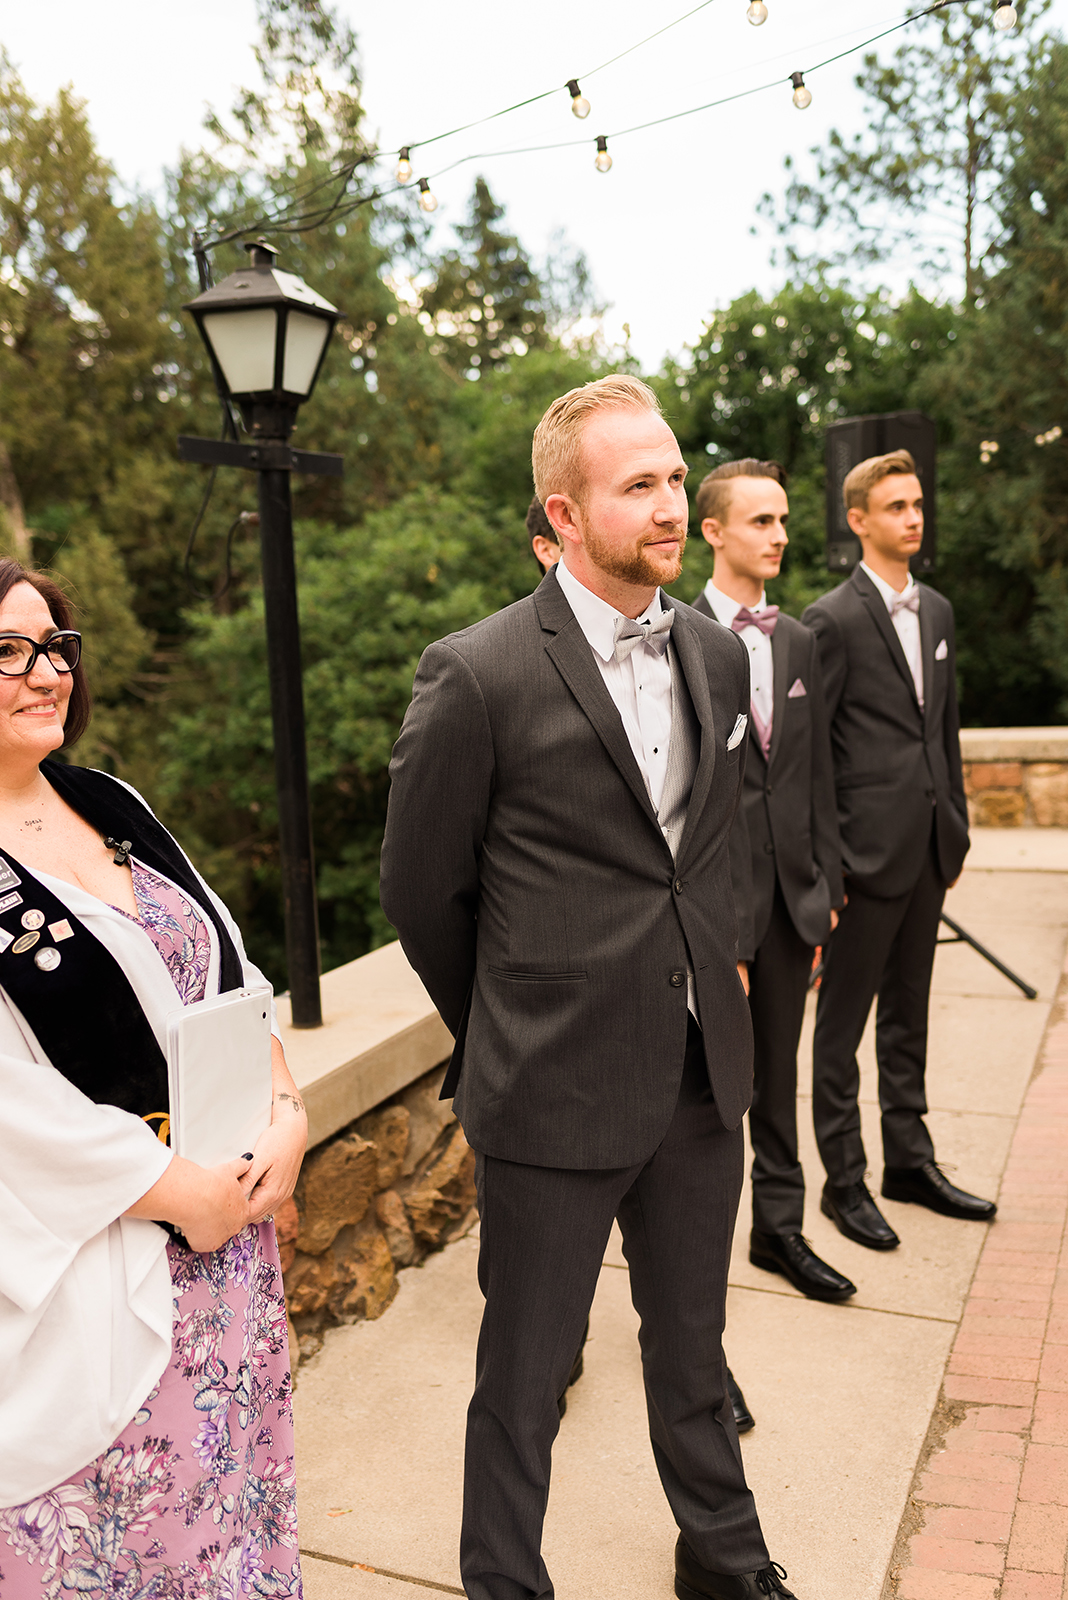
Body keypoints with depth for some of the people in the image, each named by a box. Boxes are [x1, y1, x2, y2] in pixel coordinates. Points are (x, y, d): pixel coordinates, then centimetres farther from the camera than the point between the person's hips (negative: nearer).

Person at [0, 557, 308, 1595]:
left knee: (227, 1472, 21)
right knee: (107, 1514, 12)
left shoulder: (111, 806, 6)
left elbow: (233, 970, 8)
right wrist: (175, 1190, -15)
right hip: (84, 1255, -6)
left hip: (229, 1209, 6)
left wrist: (287, 1112, -4)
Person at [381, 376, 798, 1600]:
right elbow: (421, 889, -6)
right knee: (525, 1374, 15)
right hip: (559, 1091, -5)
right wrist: (506, 1039, 5)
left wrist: (698, 984, 14)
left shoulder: (716, 656, 3)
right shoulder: (476, 675, -16)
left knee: (691, 1347, 25)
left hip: (700, 1075, 6)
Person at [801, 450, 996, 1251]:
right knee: (843, 1021, 5)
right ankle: (844, 1180, 19)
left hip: (927, 848, 7)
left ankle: (910, 1160, 32)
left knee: (908, 1012, 18)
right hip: (868, 849, -7)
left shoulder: (938, 610, 12)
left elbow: (947, 726, 16)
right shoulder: (833, 619, -11)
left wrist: (957, 825, 12)